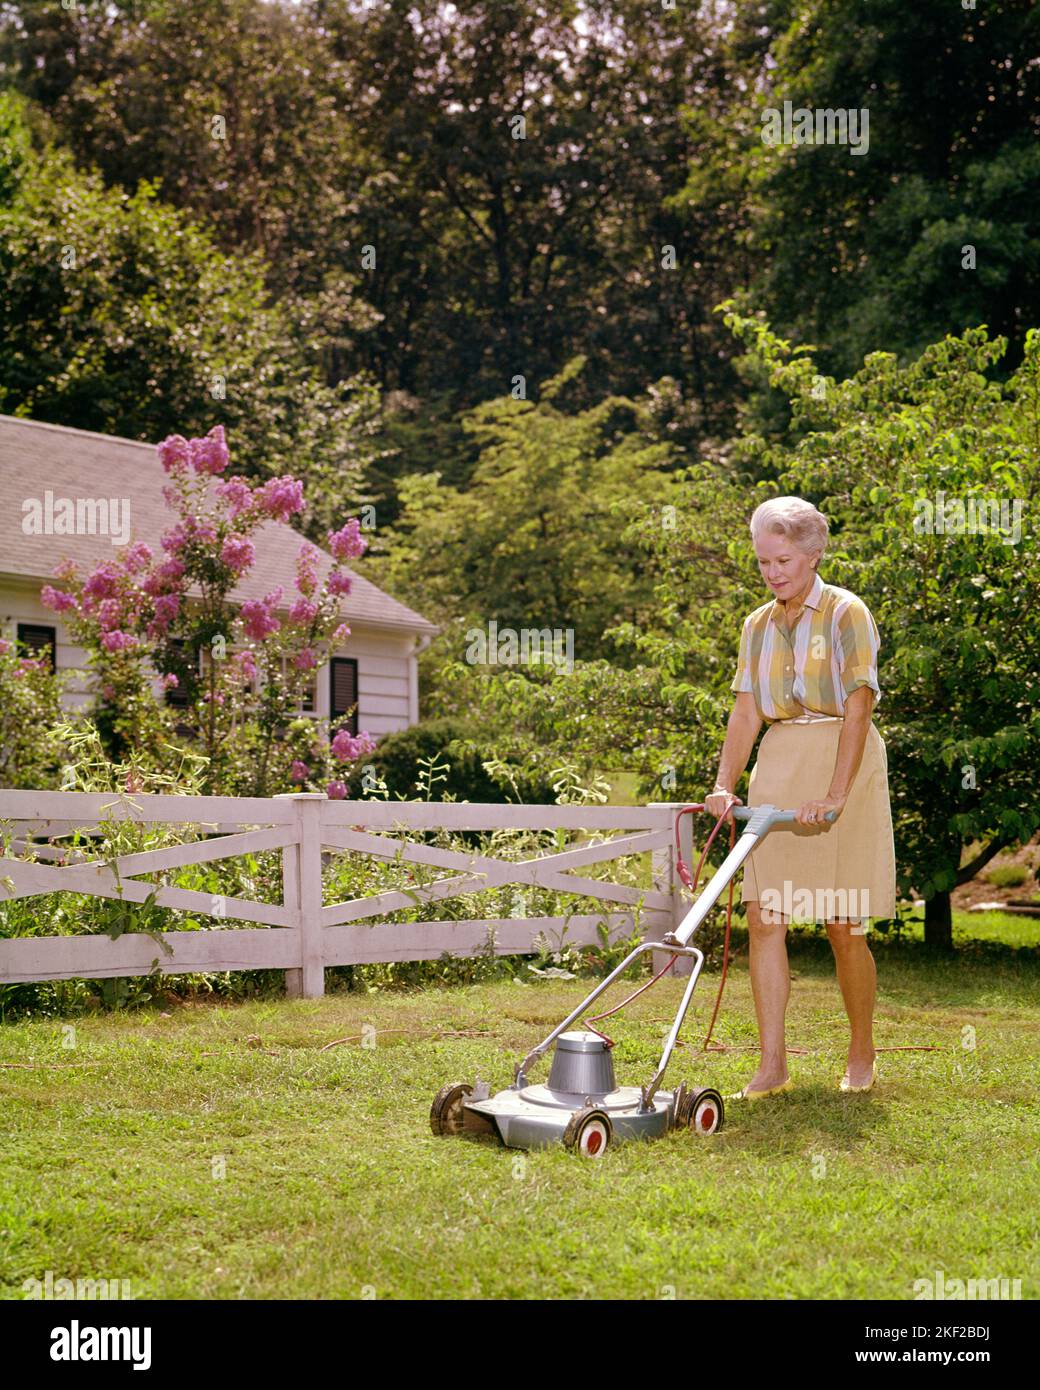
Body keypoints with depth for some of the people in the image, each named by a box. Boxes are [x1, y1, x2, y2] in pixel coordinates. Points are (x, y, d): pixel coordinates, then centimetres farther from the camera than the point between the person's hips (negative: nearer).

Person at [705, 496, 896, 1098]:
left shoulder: (847, 613, -5)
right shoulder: (758, 625, 12)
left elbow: (858, 708, -14)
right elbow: (746, 712, 7)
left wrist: (834, 795, -23)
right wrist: (724, 786, -7)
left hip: (843, 760, -5)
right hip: (777, 764, 5)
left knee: (844, 924, -1)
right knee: (764, 918, -5)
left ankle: (862, 1053, 20)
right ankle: (773, 1066, 0)